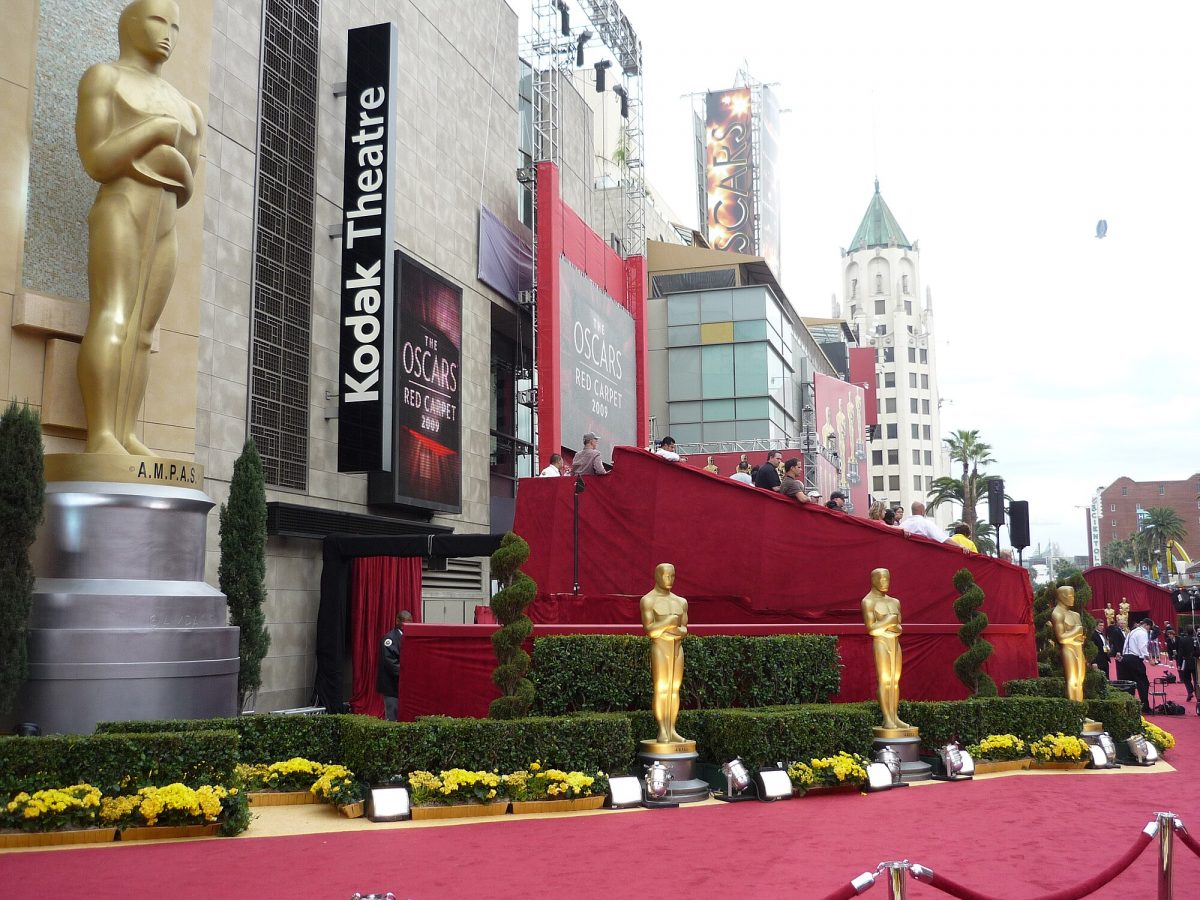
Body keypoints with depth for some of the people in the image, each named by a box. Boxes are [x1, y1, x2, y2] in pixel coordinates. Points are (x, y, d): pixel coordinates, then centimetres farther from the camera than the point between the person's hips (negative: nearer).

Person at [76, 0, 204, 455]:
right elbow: (96, 162, -7)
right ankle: (101, 436, -28)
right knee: (112, 318, -20)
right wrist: (156, 130, -4)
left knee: (142, 331, -5)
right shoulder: (103, 77, 6)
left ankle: (125, 436, -12)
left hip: (164, 229, 7)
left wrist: (170, 162, -1)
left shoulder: (186, 109, 25)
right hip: (117, 214, -6)